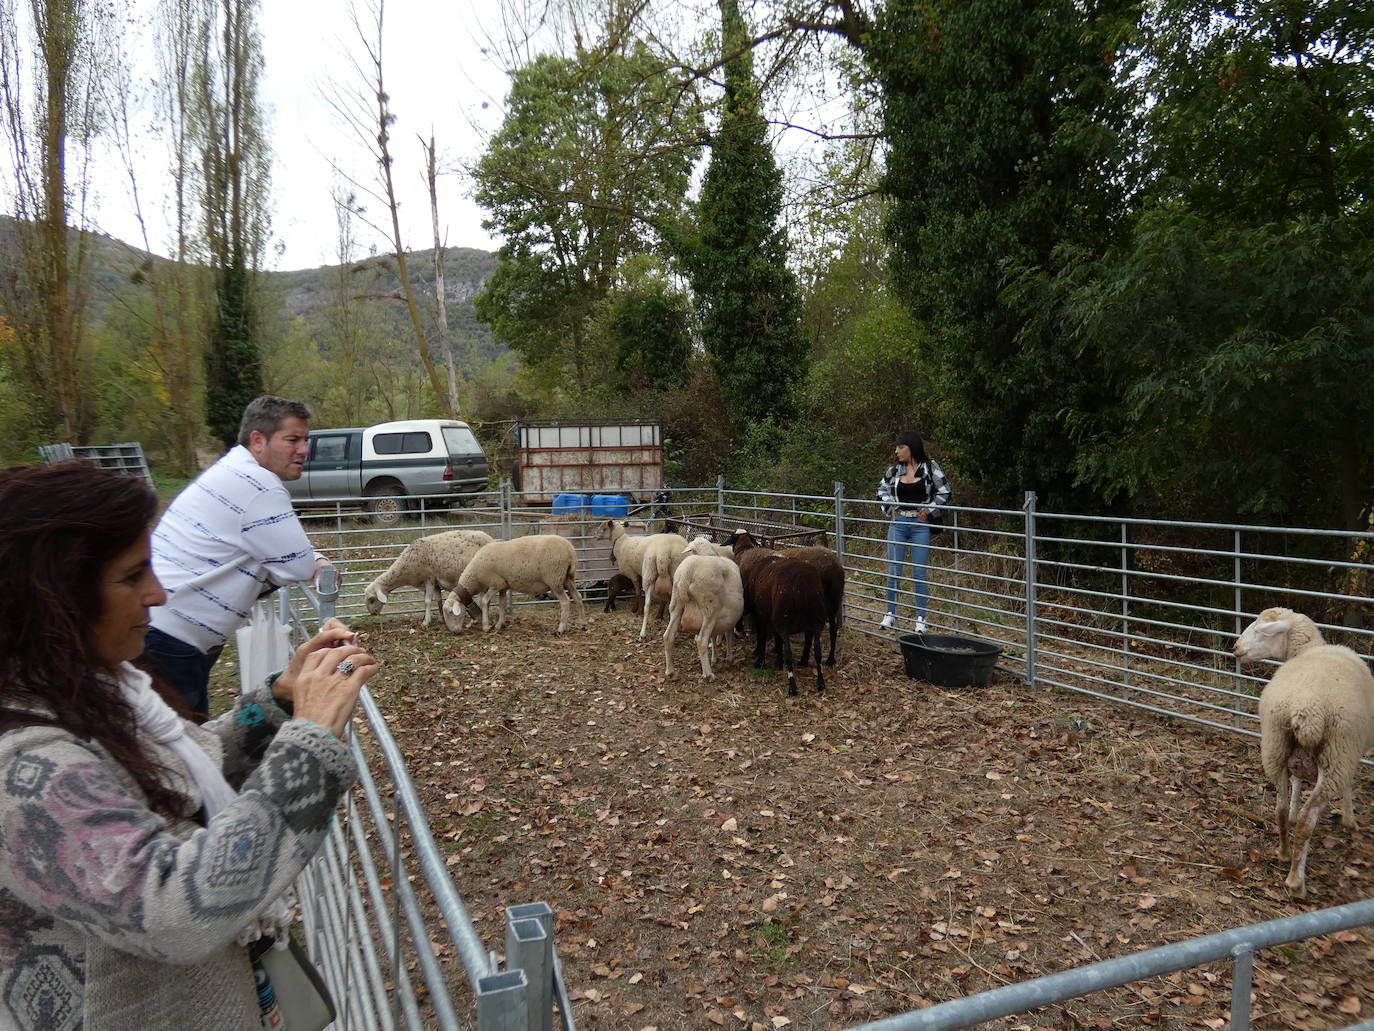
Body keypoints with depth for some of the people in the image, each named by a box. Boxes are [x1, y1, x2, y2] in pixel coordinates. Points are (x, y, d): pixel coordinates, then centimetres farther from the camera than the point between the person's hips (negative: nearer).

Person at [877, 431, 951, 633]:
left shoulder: (930, 467, -3)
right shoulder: (894, 470, 5)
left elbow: (944, 493, 1)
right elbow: (882, 490, 20)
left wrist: (929, 511, -7)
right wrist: (890, 508, 5)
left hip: (921, 525, -3)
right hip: (898, 523, 3)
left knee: (919, 573, 1)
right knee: (893, 571, 4)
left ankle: (921, 618, 10)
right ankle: (891, 614, 17)